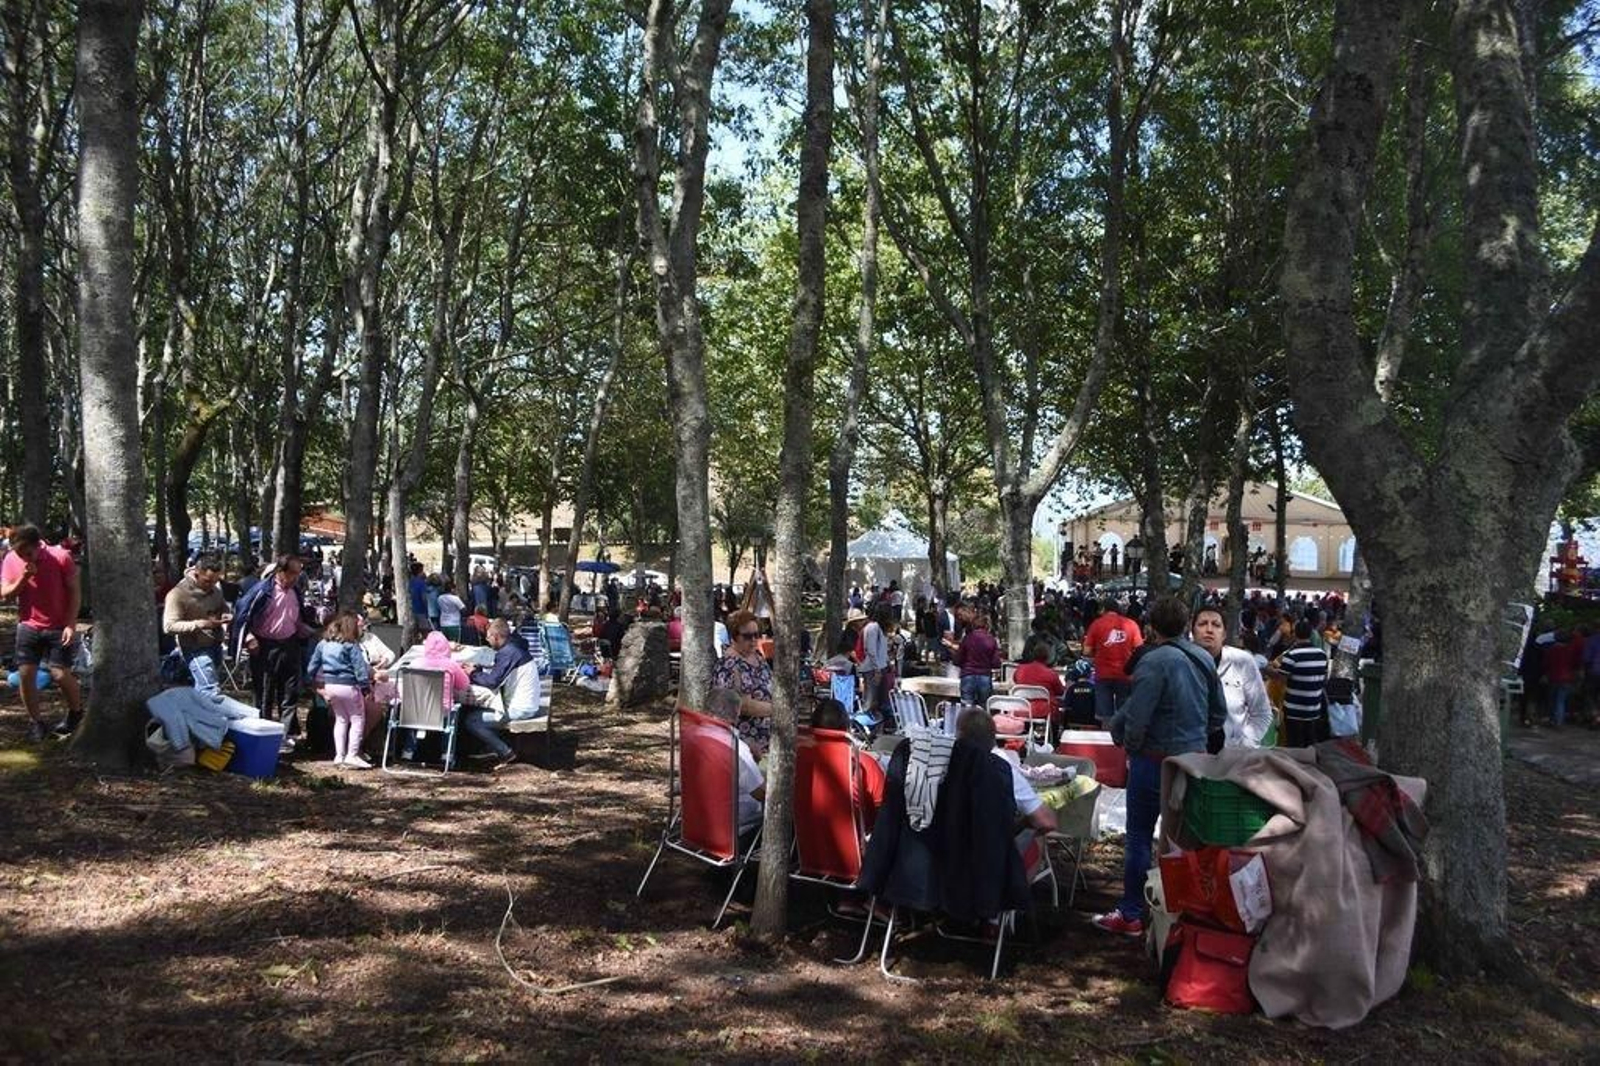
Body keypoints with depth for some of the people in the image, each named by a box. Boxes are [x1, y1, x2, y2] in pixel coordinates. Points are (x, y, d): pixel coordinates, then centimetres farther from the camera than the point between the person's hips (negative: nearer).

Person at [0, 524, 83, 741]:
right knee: (25, 674, 0)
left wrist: (71, 625, -15)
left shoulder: (61, 557, -14)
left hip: (59, 628, -4)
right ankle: (36, 722, 14)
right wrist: (23, 578, -20)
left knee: (60, 674, -8)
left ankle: (76, 711, 18)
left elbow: (75, 592, -10)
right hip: (28, 627, 4)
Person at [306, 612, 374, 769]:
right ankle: (352, 755, -1)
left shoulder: (323, 643, 7)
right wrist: (367, 687, -9)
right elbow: (360, 669, -15)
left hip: (330, 686, 6)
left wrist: (316, 684, 23)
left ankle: (339, 755, 18)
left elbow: (311, 668, 12)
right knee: (358, 720, 5)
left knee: (340, 719, 19)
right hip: (348, 686, -6)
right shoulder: (351, 646, -12)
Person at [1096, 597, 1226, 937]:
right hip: (1195, 757, 7)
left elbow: (1136, 716, -21)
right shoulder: (1204, 658, 4)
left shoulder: (1155, 661, -19)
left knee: (1139, 837, 3)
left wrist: (1130, 745, -3)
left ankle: (1130, 915, 9)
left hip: (1156, 759, -7)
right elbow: (1219, 712, 14)